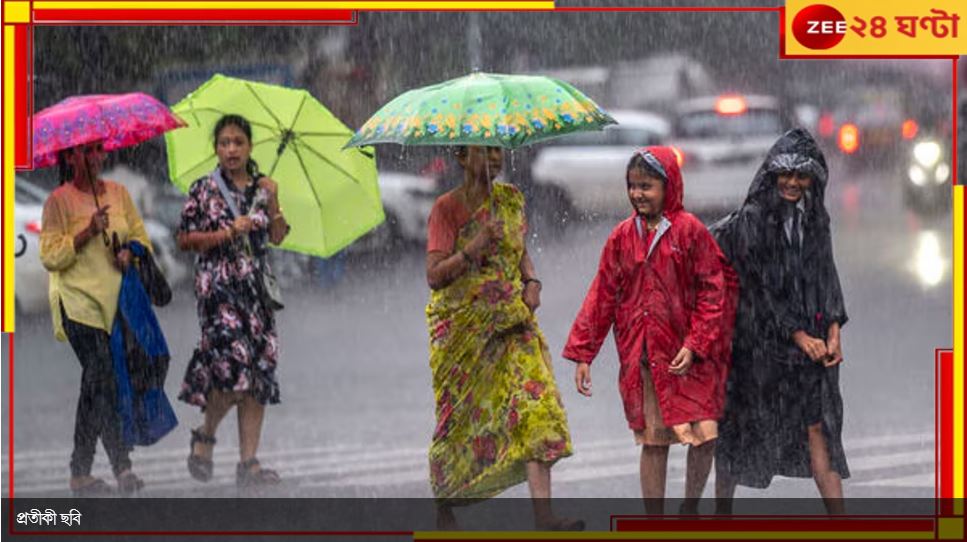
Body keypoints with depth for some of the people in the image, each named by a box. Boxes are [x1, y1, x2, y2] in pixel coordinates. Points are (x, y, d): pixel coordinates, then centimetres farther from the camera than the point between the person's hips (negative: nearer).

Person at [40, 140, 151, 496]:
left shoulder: (118, 193, 13)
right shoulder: (59, 200, -3)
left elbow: (141, 236, 17)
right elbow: (50, 256, -7)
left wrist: (130, 253, -5)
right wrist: (88, 232, -17)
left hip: (116, 300, 5)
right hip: (79, 303, -5)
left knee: (96, 384, 7)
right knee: (103, 377, -15)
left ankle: (81, 471, 13)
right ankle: (122, 467, -18)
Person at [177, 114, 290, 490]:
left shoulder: (262, 188, 12)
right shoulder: (204, 190, 2)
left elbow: (277, 237, 8)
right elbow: (185, 239, -1)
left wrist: (273, 203, -7)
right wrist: (228, 233, -10)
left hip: (256, 285, 4)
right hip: (218, 285, -4)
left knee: (260, 368, -2)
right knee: (234, 362, -19)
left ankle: (248, 462, 0)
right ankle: (205, 435, 6)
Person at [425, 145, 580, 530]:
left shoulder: (511, 199, 10)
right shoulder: (447, 207, -6)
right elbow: (434, 275, -12)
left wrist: (531, 281, 3)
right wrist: (473, 249, -25)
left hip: (511, 321, 4)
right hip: (462, 325, -4)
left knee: (535, 403, -12)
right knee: (460, 416, 3)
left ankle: (542, 513, -19)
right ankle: (444, 512, 21)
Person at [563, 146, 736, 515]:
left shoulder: (689, 231, -4)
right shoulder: (622, 237, 6)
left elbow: (713, 291, -5)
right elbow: (602, 297, 8)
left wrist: (695, 345, -13)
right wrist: (582, 353, 3)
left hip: (688, 357, -2)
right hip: (641, 357, 3)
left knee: (704, 436, -9)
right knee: (653, 442, 5)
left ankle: (690, 509, 15)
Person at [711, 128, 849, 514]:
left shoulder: (814, 220, 9)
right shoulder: (750, 220, -10)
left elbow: (827, 277, 9)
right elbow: (761, 285, -13)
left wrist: (833, 332, -4)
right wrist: (798, 335, -14)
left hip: (808, 342, 5)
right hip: (759, 336, -5)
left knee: (817, 425, 0)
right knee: (741, 424, 6)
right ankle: (722, 511, 19)